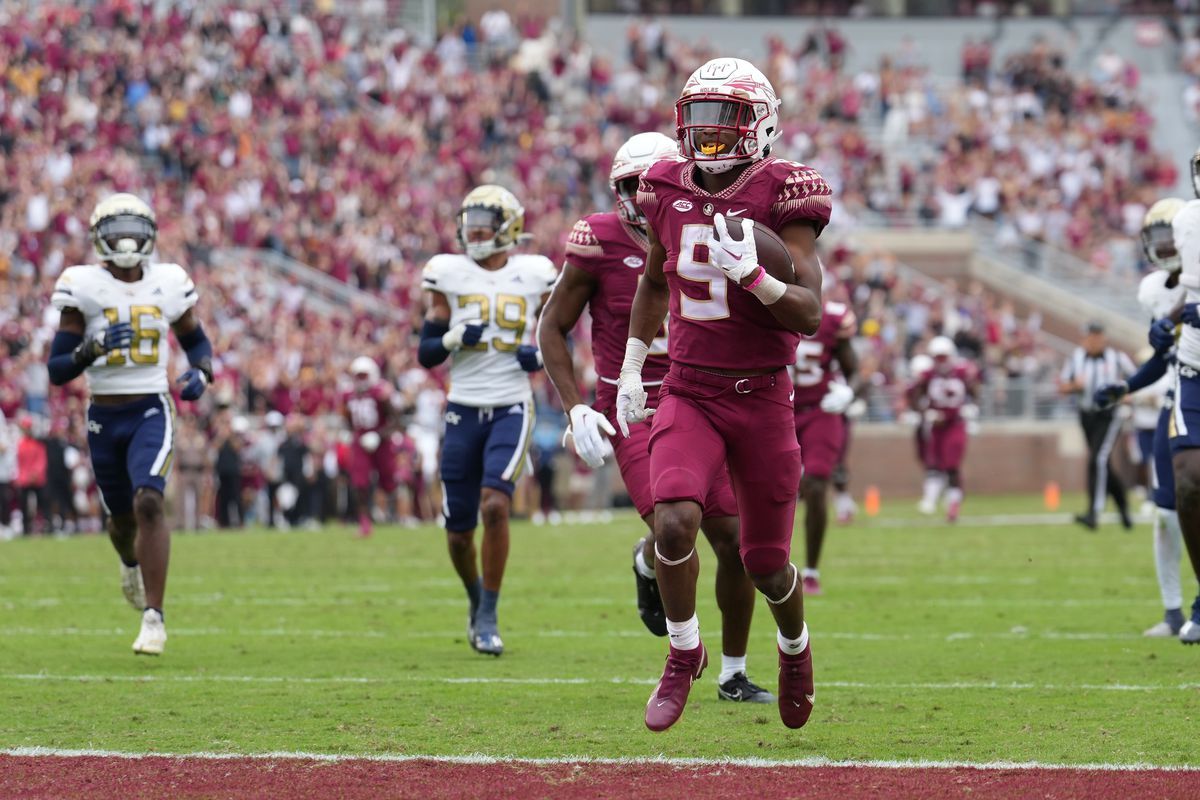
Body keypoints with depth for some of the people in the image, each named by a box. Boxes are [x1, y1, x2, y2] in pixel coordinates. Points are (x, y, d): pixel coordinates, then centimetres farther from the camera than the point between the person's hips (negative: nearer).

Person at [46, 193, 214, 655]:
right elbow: (56, 370, -7)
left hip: (151, 413, -1)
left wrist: (201, 375, -4)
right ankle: (131, 562, 54)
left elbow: (197, 343, 18)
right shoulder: (84, 288, -5)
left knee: (148, 502, -22)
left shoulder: (167, 285, 1)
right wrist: (93, 349, -26)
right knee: (121, 515, 15)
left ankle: (153, 618, -20)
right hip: (104, 417, 1)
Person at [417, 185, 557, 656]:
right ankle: (476, 598, 35)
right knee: (459, 530, 4)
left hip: (511, 409, -1)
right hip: (463, 410, 1)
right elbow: (426, 355, 3)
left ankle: (488, 618, -10)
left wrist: (540, 356, -7)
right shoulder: (448, 274, 3)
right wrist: (455, 337, -17)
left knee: (495, 507, -21)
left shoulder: (534, 274, 4)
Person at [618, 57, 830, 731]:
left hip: (762, 398, -2)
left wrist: (752, 275, -30)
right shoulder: (669, 192, 3)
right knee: (675, 519, -23)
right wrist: (631, 365, 22)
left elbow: (810, 314, -15)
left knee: (766, 562, 5)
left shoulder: (783, 195, -10)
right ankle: (684, 653, 0)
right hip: (689, 393, 2)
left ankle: (795, 644, 39)